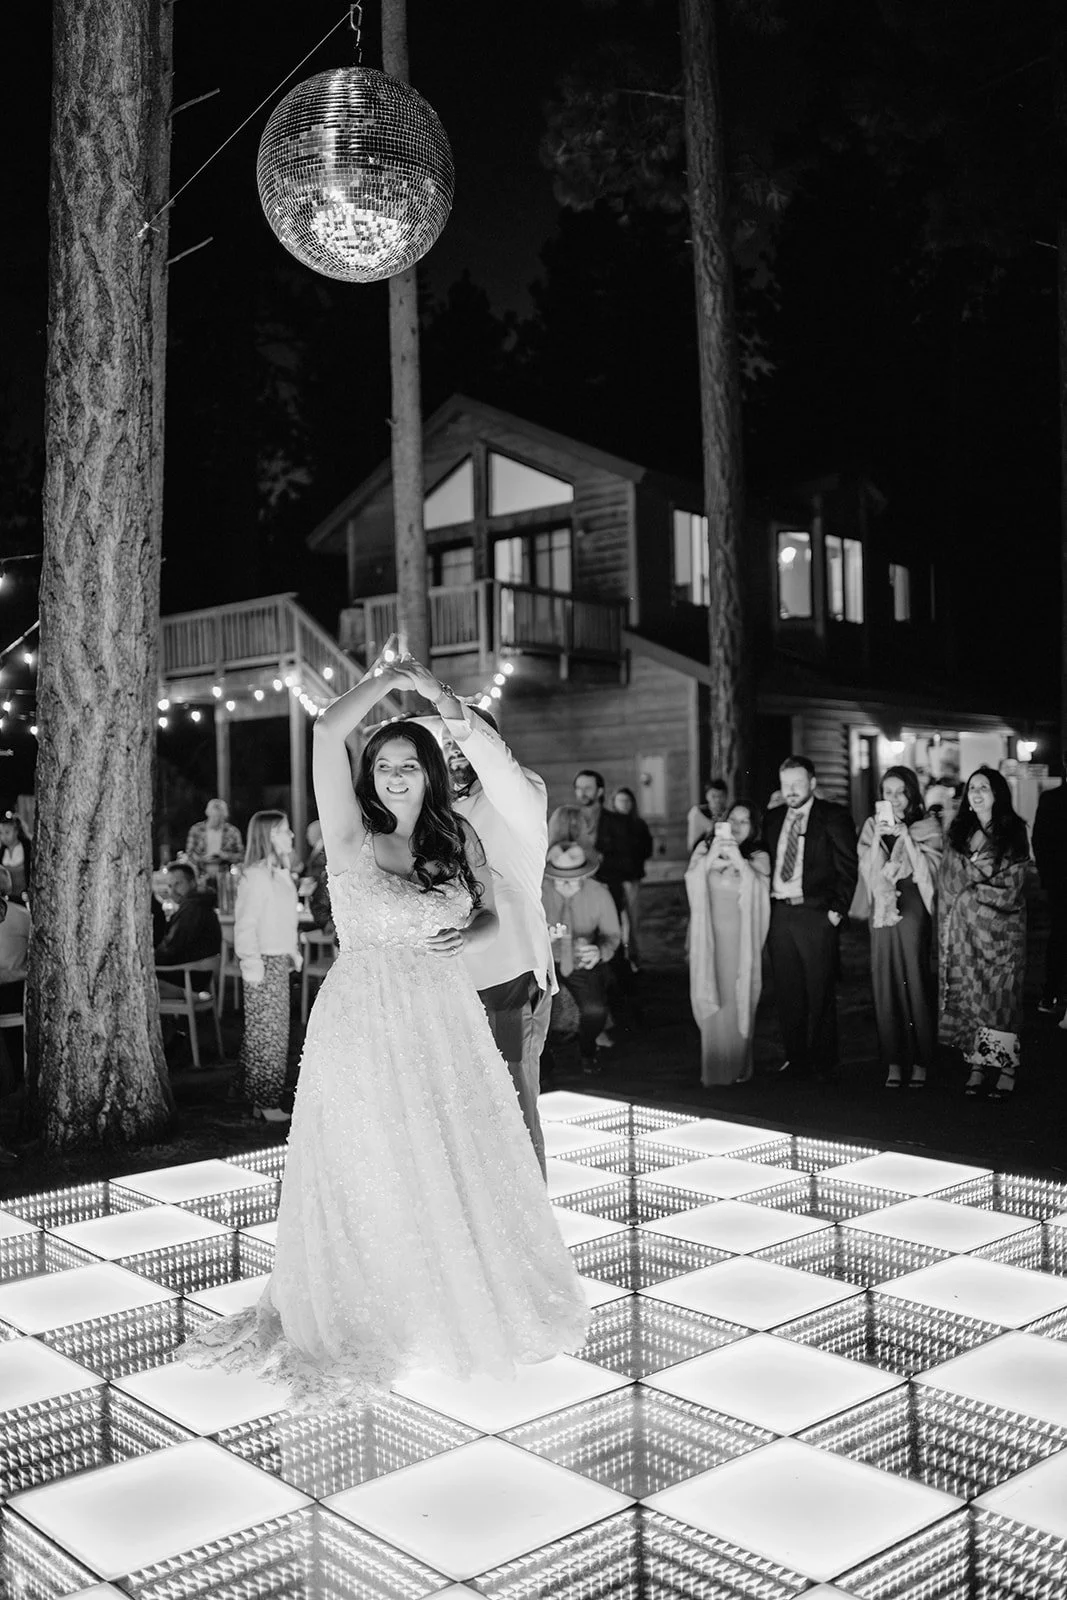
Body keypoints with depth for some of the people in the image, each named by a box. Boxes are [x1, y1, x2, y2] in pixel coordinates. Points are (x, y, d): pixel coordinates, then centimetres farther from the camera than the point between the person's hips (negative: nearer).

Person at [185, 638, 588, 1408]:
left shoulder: (458, 839, 3)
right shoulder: (353, 837, -9)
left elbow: (492, 913, 14)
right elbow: (327, 732, -20)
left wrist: (467, 939, -8)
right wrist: (387, 677, -7)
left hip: (445, 1025, 3)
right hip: (365, 1027, -3)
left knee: (458, 1167, 14)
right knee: (368, 1178, 8)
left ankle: (464, 1302, 36)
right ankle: (365, 1320, 27)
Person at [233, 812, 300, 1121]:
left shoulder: (280, 874, 13)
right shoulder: (256, 875, -16)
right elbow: (245, 924, -19)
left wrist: (294, 951, 18)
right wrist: (251, 962, -22)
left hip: (279, 960, 9)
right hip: (264, 962, -9)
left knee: (274, 1033, 14)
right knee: (267, 1034, -3)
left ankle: (260, 1100, 22)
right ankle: (265, 1103, 4)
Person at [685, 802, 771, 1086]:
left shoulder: (758, 856, 3)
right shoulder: (705, 848, 7)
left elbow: (759, 887, -12)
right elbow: (692, 881, -4)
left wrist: (737, 857, -20)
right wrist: (711, 855, -16)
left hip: (741, 939, -1)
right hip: (709, 936, 1)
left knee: (738, 1002, -1)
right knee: (712, 1002, -2)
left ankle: (738, 1067, 10)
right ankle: (713, 1069, 4)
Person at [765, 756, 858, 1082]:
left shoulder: (834, 817, -2)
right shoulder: (773, 818, 14)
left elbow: (847, 868, -4)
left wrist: (837, 909, -10)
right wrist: (763, 900, 5)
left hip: (816, 914, -5)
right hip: (778, 913, 5)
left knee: (819, 992, 0)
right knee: (786, 992, 7)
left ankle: (824, 1063, 10)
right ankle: (797, 1059, 17)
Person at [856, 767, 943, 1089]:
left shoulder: (927, 827, 4)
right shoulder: (871, 826, 10)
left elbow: (929, 869, -6)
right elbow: (867, 871, 2)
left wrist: (906, 836, -13)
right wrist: (877, 837, -11)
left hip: (913, 908, -2)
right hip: (882, 909, 2)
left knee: (916, 981, -4)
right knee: (885, 983, 1)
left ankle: (919, 1062, 4)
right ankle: (893, 1061, 7)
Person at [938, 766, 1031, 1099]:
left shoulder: (1013, 833, 0)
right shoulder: (958, 833, 11)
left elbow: (1012, 887, -4)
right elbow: (948, 882, 11)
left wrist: (970, 888, -3)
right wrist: (978, 870, -2)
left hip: (1001, 928, -3)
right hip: (963, 928, 3)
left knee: (1000, 996, -4)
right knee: (967, 996, 0)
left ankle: (1004, 1068, 1)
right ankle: (978, 1064, 7)